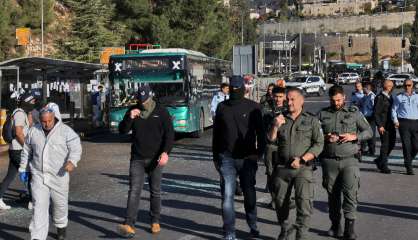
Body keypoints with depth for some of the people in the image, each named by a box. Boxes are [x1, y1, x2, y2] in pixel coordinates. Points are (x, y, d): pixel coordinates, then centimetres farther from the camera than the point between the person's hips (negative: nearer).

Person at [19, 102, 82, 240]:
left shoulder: (66, 131, -6)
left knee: (60, 204, 13)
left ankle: (61, 226, 39)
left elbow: (75, 148, -15)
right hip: (38, 176, 2)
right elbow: (27, 151, 18)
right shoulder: (34, 131, 6)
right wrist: (23, 169, 19)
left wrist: (72, 161, -33)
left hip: (59, 176, -1)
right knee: (39, 206, -6)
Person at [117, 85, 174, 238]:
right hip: (137, 158, 1)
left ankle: (155, 222, 24)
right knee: (134, 191, -9)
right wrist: (129, 118, -16)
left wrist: (165, 152, -21)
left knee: (155, 191, 9)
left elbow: (170, 134, -6)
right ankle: (129, 225, -15)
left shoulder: (161, 112, -2)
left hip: (155, 159, -1)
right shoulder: (133, 111, 5)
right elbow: (122, 130, 3)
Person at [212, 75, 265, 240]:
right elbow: (216, 132, 12)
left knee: (249, 193, 12)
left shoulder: (253, 107, -1)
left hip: (247, 158, -1)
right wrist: (215, 155, 11)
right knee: (227, 195, -2)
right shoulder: (222, 107, 6)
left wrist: (260, 152, -3)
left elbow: (260, 132, 3)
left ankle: (253, 225, 32)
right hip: (227, 158, 1)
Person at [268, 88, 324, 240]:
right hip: (282, 168, 3)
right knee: (280, 201, 9)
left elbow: (319, 144, -1)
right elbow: (271, 139, 5)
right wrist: (275, 127, -15)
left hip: (303, 168, -3)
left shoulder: (311, 120, 5)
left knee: (304, 203, -10)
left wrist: (302, 159, -13)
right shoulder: (281, 119, 13)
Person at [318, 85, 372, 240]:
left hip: (349, 160, -1)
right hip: (329, 161, 1)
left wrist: (354, 136, -11)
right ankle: (336, 226, 19)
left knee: (350, 192, -11)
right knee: (333, 194, 7)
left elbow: (368, 132, 7)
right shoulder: (322, 114, 9)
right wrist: (325, 138, -13)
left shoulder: (354, 113, 7)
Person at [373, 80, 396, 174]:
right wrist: (379, 125, -18)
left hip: (391, 125, 8)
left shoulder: (390, 97, 16)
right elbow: (376, 113, -13)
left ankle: (379, 160, 26)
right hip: (383, 125, -8)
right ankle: (383, 166, 6)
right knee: (385, 145, -4)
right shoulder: (380, 97, -9)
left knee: (392, 143, 9)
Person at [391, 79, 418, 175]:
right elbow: (394, 109, 10)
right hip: (403, 123, -2)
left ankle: (408, 161, 25)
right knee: (406, 145, -4)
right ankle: (409, 167, 2)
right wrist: (395, 121, -3)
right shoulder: (399, 97, 10)